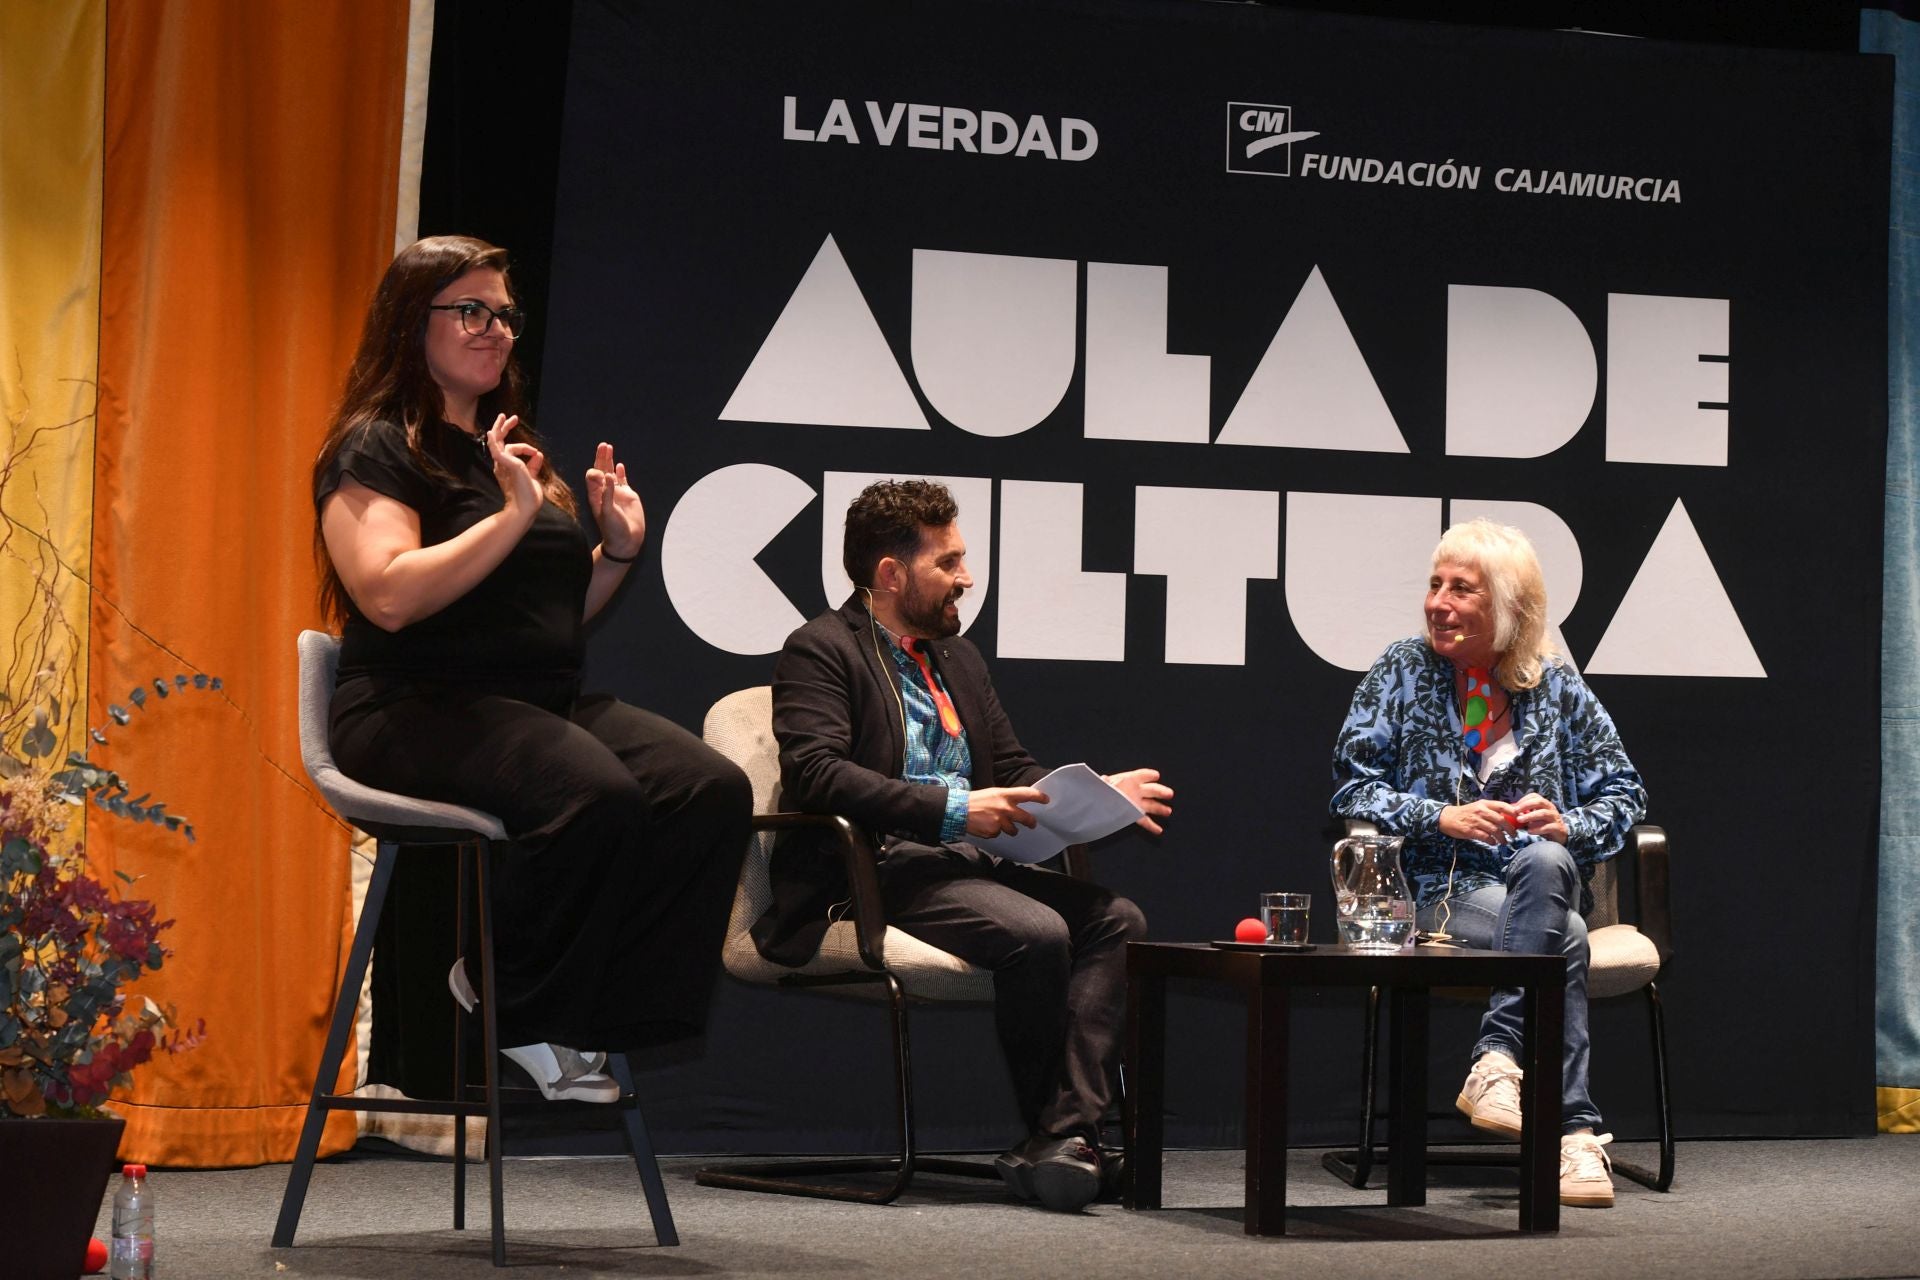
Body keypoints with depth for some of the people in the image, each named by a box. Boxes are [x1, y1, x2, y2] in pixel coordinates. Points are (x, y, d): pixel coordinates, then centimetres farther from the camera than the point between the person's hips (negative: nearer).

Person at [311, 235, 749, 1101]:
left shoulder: (513, 450, 23)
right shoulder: (377, 447, -2)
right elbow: (389, 595, -19)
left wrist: (617, 550, 10)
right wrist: (513, 515, -18)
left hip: (543, 703, 8)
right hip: (420, 709, -8)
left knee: (715, 791, -18)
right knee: (598, 794, -35)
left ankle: (599, 1017, -15)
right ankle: (510, 1012, -14)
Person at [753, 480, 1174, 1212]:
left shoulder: (957, 658, 24)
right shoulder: (822, 651, -3)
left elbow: (1012, 769, 27)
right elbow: (815, 773, -18)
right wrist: (952, 811, -23)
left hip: (959, 863, 8)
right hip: (873, 873, -8)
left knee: (1116, 919, -17)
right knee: (1035, 932, -31)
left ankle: (1069, 1131, -27)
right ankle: (1049, 1136, -14)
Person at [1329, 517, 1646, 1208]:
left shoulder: (1555, 685, 9)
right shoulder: (1403, 670, 6)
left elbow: (1623, 790, 12)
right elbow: (1353, 788, 3)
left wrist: (1568, 827, -10)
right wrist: (1442, 818, -13)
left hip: (1546, 876, 2)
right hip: (1443, 888, -2)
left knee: (1545, 861, -38)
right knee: (1565, 940, -34)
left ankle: (1494, 1063, -39)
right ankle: (1574, 1131, -37)